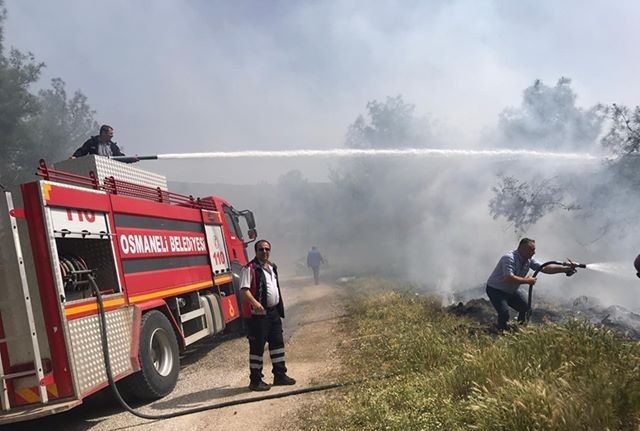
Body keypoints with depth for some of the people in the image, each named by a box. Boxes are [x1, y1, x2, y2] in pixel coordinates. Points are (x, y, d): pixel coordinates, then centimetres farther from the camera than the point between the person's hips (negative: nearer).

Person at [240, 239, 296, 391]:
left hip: (274, 312, 8)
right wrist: (254, 302, -38)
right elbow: (244, 289, -22)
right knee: (257, 346, -1)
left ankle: (280, 375, 25)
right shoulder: (250, 268, -12)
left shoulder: (272, 267, 15)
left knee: (277, 343, 13)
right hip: (258, 314, -8)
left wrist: (280, 308, 22)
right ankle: (255, 380, 9)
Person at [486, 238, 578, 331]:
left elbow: (545, 268, -5)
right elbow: (509, 278, -39)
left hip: (511, 290, 9)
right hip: (496, 290, -9)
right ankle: (501, 332, 3)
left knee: (526, 309, 2)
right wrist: (526, 280, -28)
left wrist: (566, 268, -14)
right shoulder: (509, 258, -29)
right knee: (504, 314, -24)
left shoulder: (529, 260, -3)